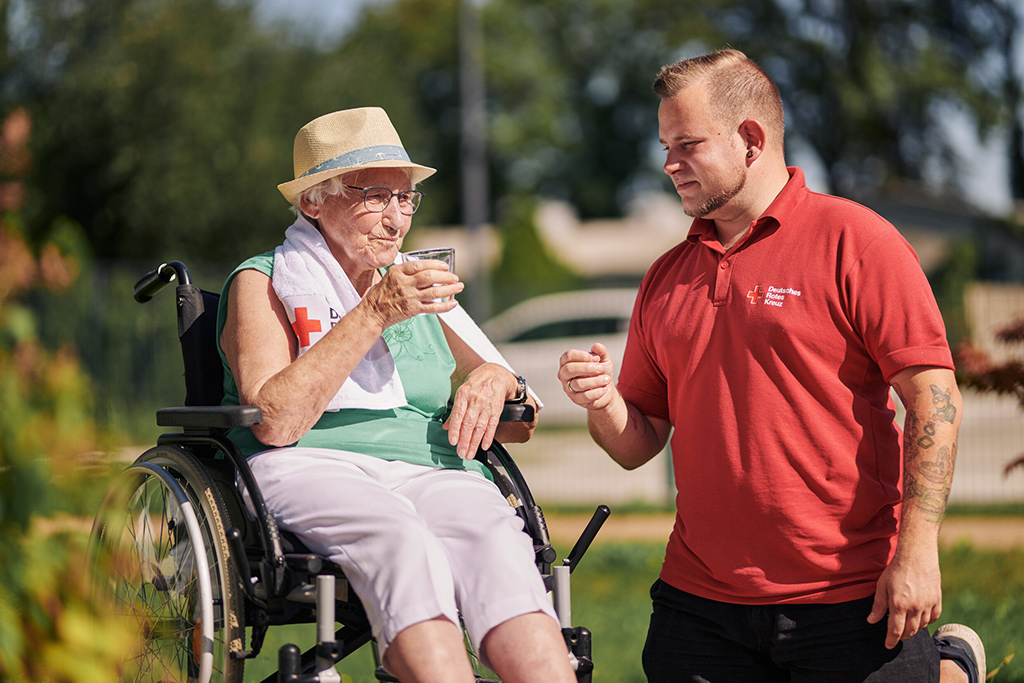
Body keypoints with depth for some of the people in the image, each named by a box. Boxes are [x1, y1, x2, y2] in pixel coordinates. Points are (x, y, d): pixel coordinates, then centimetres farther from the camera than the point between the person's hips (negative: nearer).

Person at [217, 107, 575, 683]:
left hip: (431, 473, 4)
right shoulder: (264, 284, 11)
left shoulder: (421, 291, 26)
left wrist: (497, 378, 6)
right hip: (314, 468, -3)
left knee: (497, 541, -32)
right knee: (404, 544, -38)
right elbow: (275, 422, -8)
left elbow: (521, 425, 30)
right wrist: (374, 316, -11)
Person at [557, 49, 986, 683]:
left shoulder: (852, 239, -5)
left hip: (851, 595, -5)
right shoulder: (667, 279, 13)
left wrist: (918, 548, -18)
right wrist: (603, 404, -8)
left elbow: (933, 394, -11)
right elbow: (639, 445, 15)